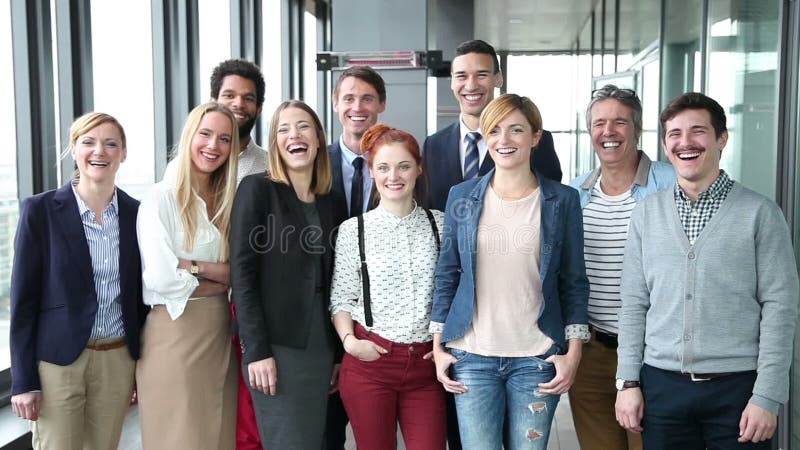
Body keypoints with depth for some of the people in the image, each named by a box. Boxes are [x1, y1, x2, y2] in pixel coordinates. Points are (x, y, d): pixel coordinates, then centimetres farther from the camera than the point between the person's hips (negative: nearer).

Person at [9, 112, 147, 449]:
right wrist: (23, 380, -7)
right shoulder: (40, 210, -5)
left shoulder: (136, 213, 3)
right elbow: (23, 298, -5)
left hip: (118, 361, 3)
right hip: (57, 360, -3)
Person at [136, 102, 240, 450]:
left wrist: (195, 267, -14)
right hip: (174, 330, -6)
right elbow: (161, 279, -17)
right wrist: (220, 280, -4)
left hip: (219, 331, 6)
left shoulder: (226, 200, 10)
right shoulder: (162, 197, -8)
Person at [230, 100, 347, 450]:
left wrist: (339, 353, 10)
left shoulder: (333, 203, 12)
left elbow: (332, 281, 13)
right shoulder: (256, 189, -3)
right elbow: (242, 273, -8)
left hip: (322, 348, 5)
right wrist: (256, 351, -15)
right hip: (276, 348, -5)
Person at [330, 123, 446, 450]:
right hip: (369, 362, -1)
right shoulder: (353, 229, 0)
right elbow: (341, 298, 3)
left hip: (425, 364, 1)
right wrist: (349, 340, -12)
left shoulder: (440, 224, 4)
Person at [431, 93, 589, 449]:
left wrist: (573, 353, -3)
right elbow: (446, 275, 7)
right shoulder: (462, 197, 4)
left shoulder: (562, 200, 1)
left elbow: (574, 282, 3)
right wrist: (438, 346, 4)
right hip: (472, 357, 1)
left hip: (537, 359, 0)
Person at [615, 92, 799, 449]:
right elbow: (634, 304, 6)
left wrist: (768, 397, -10)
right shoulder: (647, 213, 6)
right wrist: (628, 381, 2)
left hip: (737, 386, -2)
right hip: (661, 384, 2)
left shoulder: (760, 213, -2)